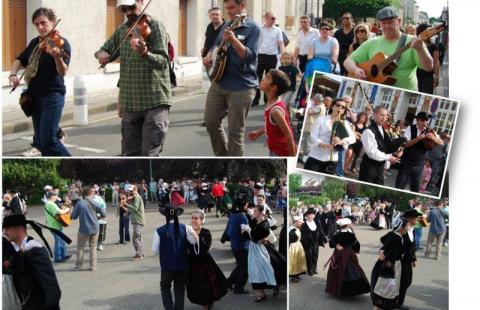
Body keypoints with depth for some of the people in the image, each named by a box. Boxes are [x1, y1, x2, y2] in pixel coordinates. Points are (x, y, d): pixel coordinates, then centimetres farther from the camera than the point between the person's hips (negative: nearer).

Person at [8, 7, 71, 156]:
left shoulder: (61, 43, -9)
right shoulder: (34, 43, 11)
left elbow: (63, 72, -21)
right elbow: (19, 60, 21)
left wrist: (58, 58, -42)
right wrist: (13, 74, 0)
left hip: (52, 95, -7)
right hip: (34, 96, 7)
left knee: (48, 140, -15)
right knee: (40, 141, 9)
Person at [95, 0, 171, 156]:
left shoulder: (155, 26, -7)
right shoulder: (122, 30, 11)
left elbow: (163, 62, -18)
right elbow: (105, 49, 19)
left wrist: (144, 53, -39)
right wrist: (102, 54, -6)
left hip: (154, 100, -6)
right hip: (129, 101, 6)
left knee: (149, 153, -13)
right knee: (131, 152, 12)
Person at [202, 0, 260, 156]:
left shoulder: (252, 28, -9)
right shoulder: (226, 26, 12)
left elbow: (249, 56, -20)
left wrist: (233, 40, -32)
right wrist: (209, 58, 4)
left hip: (241, 87, -7)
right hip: (219, 82, 7)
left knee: (235, 131, -1)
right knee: (210, 121, 11)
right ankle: (223, 156, 29)